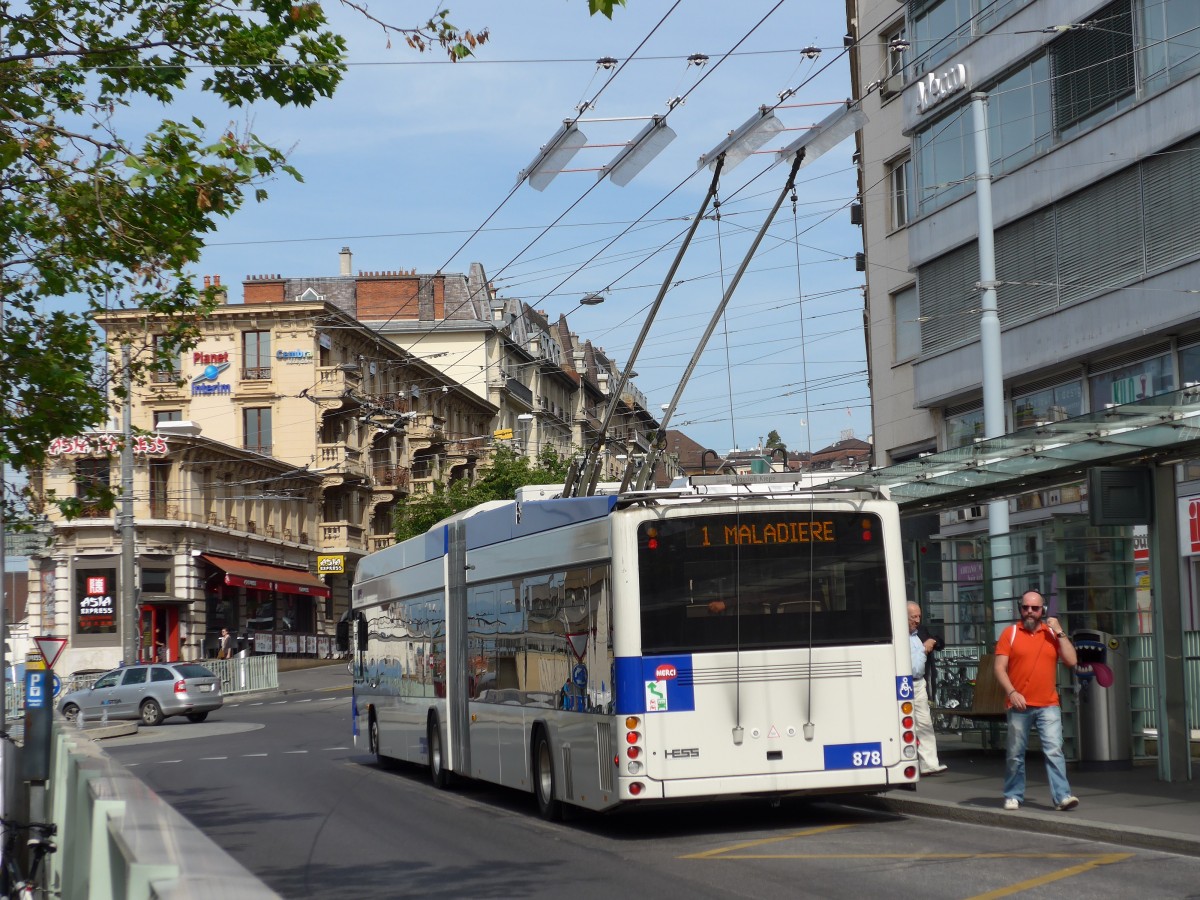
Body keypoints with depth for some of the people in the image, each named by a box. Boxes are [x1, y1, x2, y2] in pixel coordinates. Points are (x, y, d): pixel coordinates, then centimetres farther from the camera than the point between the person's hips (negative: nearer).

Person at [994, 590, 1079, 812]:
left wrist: (1059, 632, -5)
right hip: (1019, 705, 0)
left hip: (1048, 706, 0)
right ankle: (1013, 796, 19)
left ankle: (1062, 796, -14)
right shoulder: (1010, 633, 5)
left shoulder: (1053, 633, 9)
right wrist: (1012, 692, -14)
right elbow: (1000, 668, 0)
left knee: (1054, 750, -11)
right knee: (1015, 754, 6)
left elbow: (1071, 661, -1)